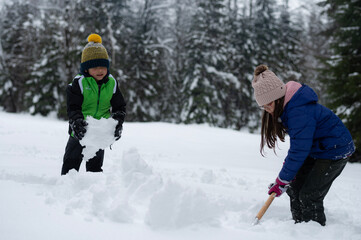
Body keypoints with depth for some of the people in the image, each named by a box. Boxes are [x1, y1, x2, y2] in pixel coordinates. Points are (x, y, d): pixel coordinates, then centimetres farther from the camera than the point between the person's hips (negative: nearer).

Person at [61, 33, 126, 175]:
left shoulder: (111, 84, -2)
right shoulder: (79, 83, -14)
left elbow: (119, 107, 3)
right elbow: (73, 108, -16)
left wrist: (118, 123, -13)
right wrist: (77, 122, -32)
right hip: (80, 131, -3)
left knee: (95, 165, 14)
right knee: (71, 162, 3)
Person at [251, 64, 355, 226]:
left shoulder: (300, 112, -32)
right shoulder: (287, 106, 0)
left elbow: (299, 150, -31)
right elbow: (299, 141, 13)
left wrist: (282, 181, -23)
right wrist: (288, 161, 3)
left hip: (335, 151, -10)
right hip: (316, 149, 10)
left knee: (309, 197, -11)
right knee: (295, 188, 6)